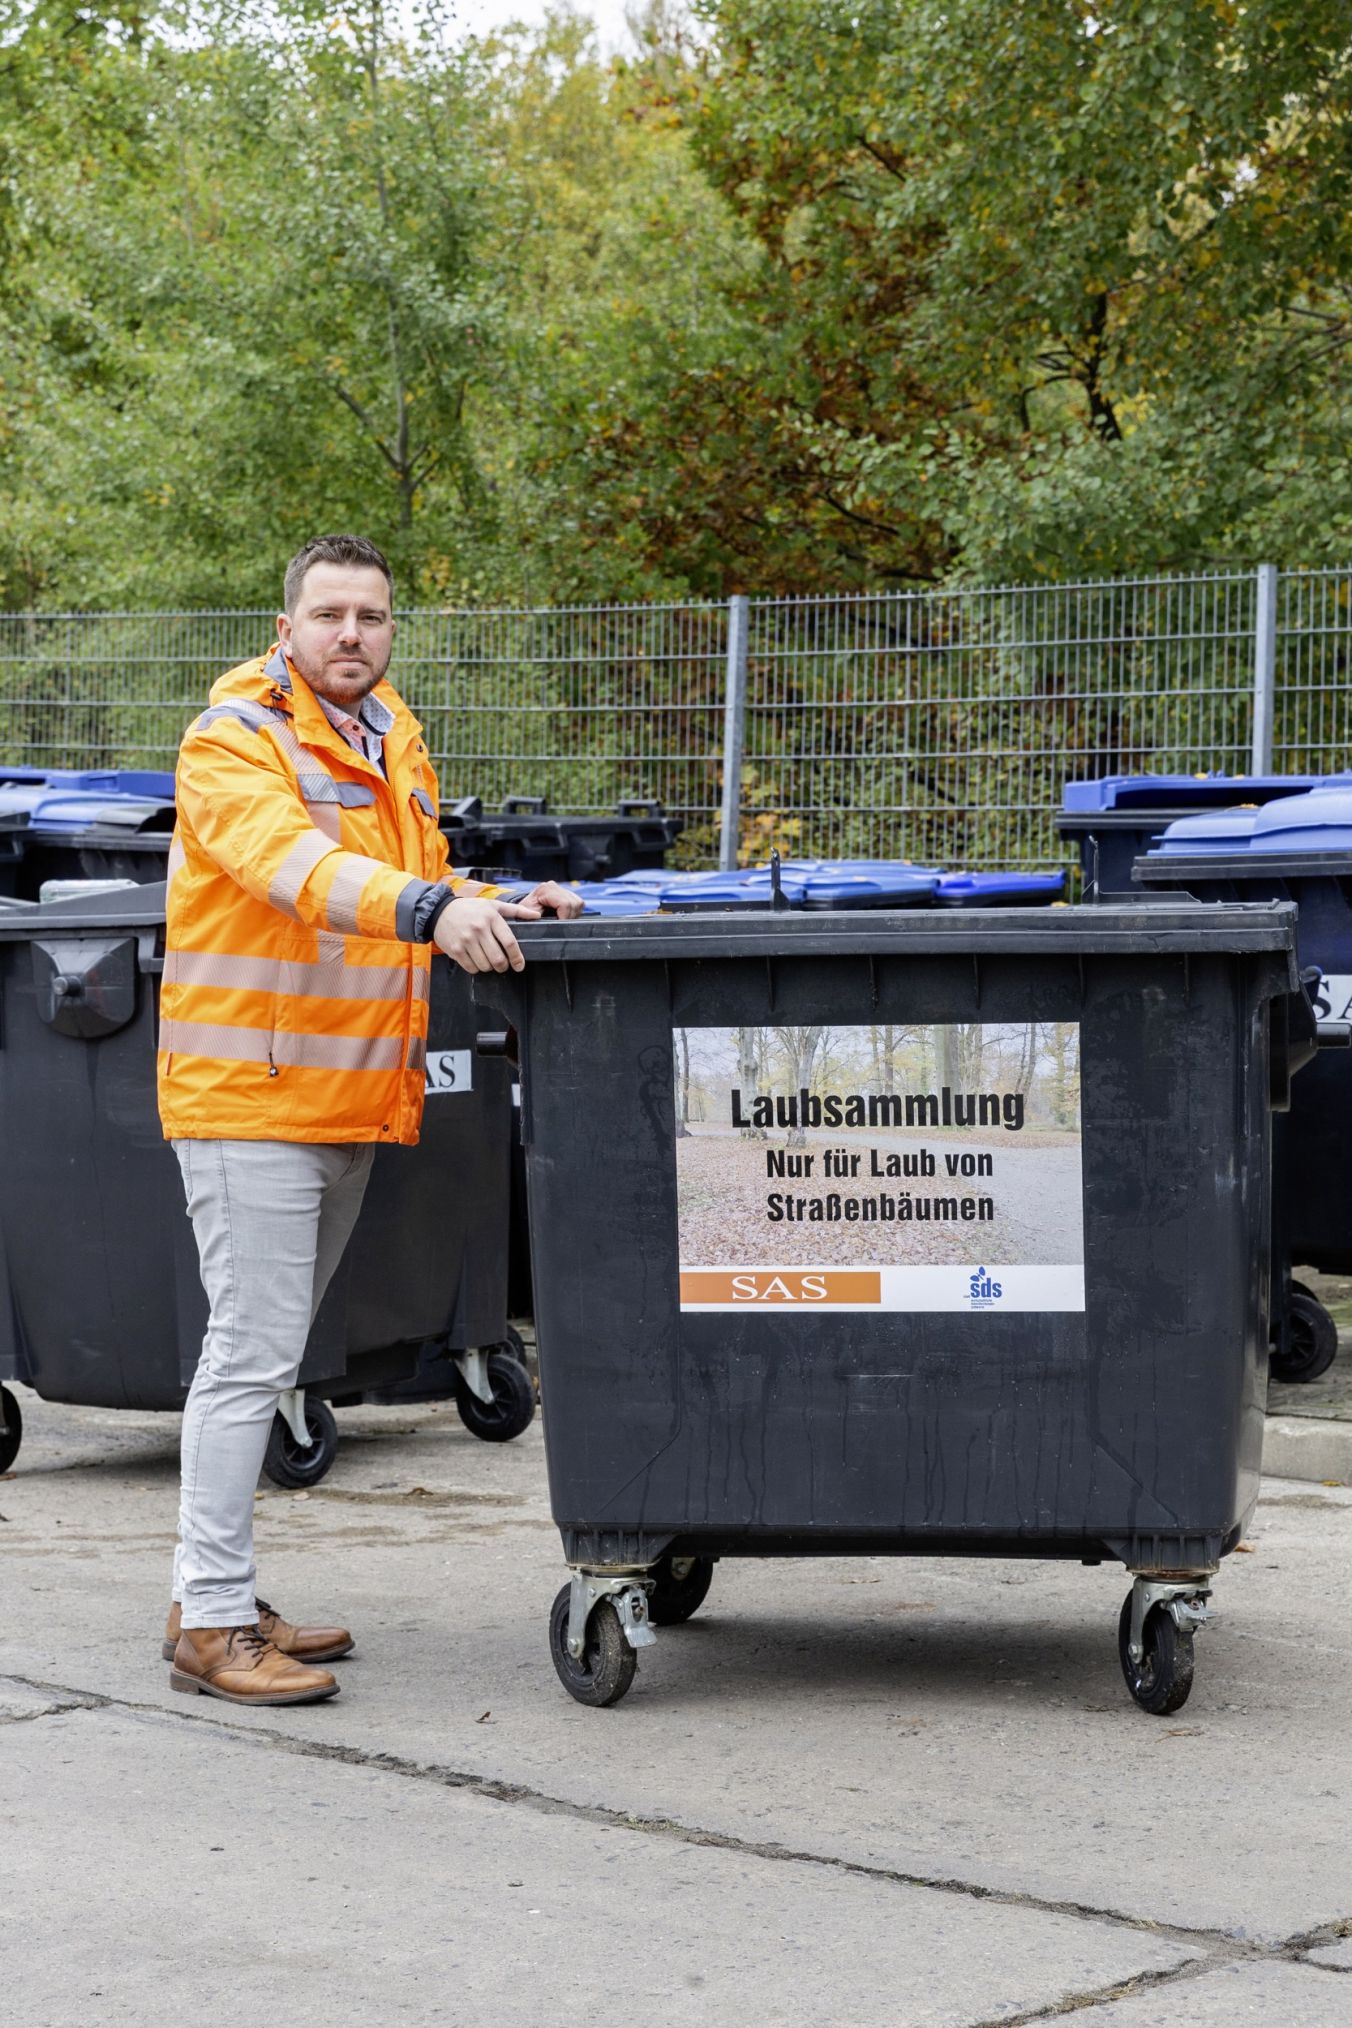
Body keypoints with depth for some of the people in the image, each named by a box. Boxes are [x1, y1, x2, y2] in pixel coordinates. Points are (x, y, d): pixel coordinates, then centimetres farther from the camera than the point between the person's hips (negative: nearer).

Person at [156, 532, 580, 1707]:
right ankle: (210, 1622, -4)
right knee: (252, 1352, -10)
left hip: (351, 1101, 8)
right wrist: (429, 906, -44)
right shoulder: (236, 739, -11)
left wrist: (505, 909, 5)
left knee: (268, 1352, 14)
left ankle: (223, 1600, 22)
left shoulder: (394, 739, 16)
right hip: (250, 1091, -8)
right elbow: (290, 861, -30)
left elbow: (417, 884, 25)